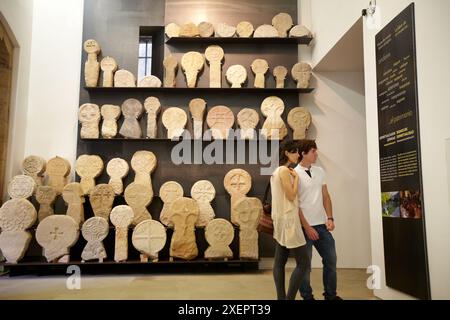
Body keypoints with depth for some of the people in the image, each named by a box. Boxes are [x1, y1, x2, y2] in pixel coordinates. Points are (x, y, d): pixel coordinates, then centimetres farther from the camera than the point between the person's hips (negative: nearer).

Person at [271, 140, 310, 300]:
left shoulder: (276, 171, 16)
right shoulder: (285, 170, -14)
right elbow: (291, 196, -16)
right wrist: (296, 177, -6)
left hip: (280, 220, 10)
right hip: (288, 219, -10)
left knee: (280, 261, 8)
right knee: (303, 263, -7)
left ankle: (281, 298, 13)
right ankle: (289, 298, -7)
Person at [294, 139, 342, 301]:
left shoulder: (320, 171, 7)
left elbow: (325, 196, 11)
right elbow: (295, 204, -11)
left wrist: (330, 218, -1)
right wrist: (307, 227, -13)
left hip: (322, 224, 6)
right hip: (304, 226, -6)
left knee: (331, 259, 14)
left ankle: (331, 295, 30)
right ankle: (307, 297, 23)